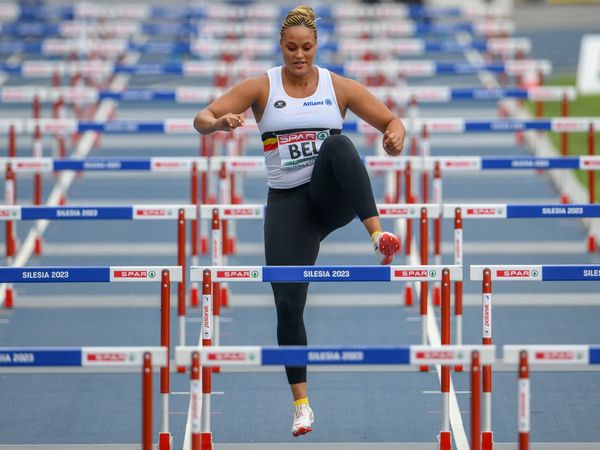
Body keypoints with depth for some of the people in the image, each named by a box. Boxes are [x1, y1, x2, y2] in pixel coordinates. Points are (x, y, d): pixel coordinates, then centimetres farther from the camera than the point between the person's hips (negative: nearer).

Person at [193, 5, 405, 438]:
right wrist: (220, 122, -27)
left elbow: (391, 121, 6)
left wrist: (396, 134, -19)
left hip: (333, 195, -1)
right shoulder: (261, 88, 3)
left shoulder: (339, 87, 4)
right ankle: (301, 402, 6)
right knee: (288, 303, -6)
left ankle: (379, 234, -47)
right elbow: (201, 120, -3)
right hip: (287, 203, 1)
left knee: (337, 144, -35)